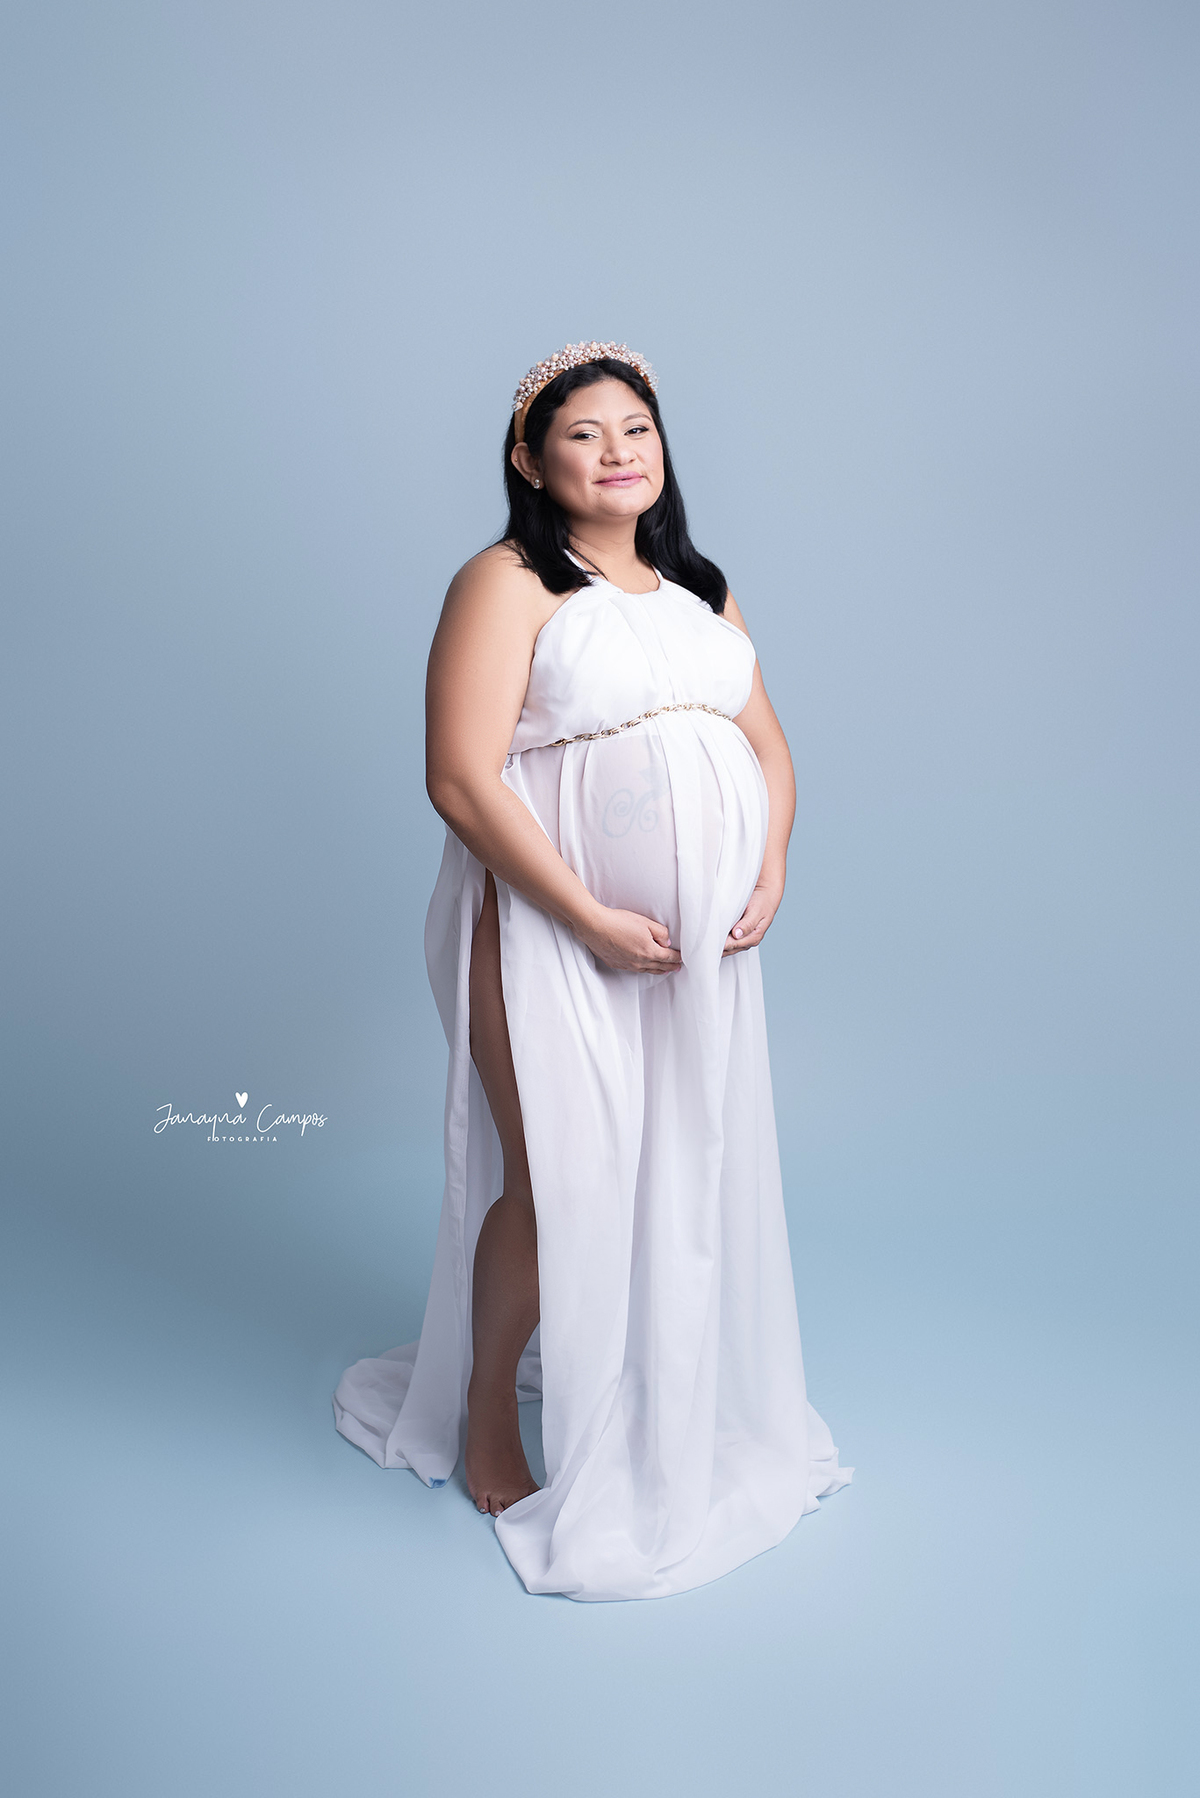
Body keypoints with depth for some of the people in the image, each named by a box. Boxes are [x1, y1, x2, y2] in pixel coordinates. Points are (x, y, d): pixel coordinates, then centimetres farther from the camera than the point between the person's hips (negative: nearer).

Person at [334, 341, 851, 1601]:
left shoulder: (699, 591, 16)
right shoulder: (506, 586, -7)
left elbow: (766, 743, 16)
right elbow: (462, 778, -16)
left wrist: (773, 867, -2)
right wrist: (591, 918, -18)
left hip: (704, 938, 7)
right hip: (557, 933, -6)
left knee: (687, 1168, 13)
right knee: (557, 1179, -4)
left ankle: (668, 1410, 36)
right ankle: (489, 1430, 21)